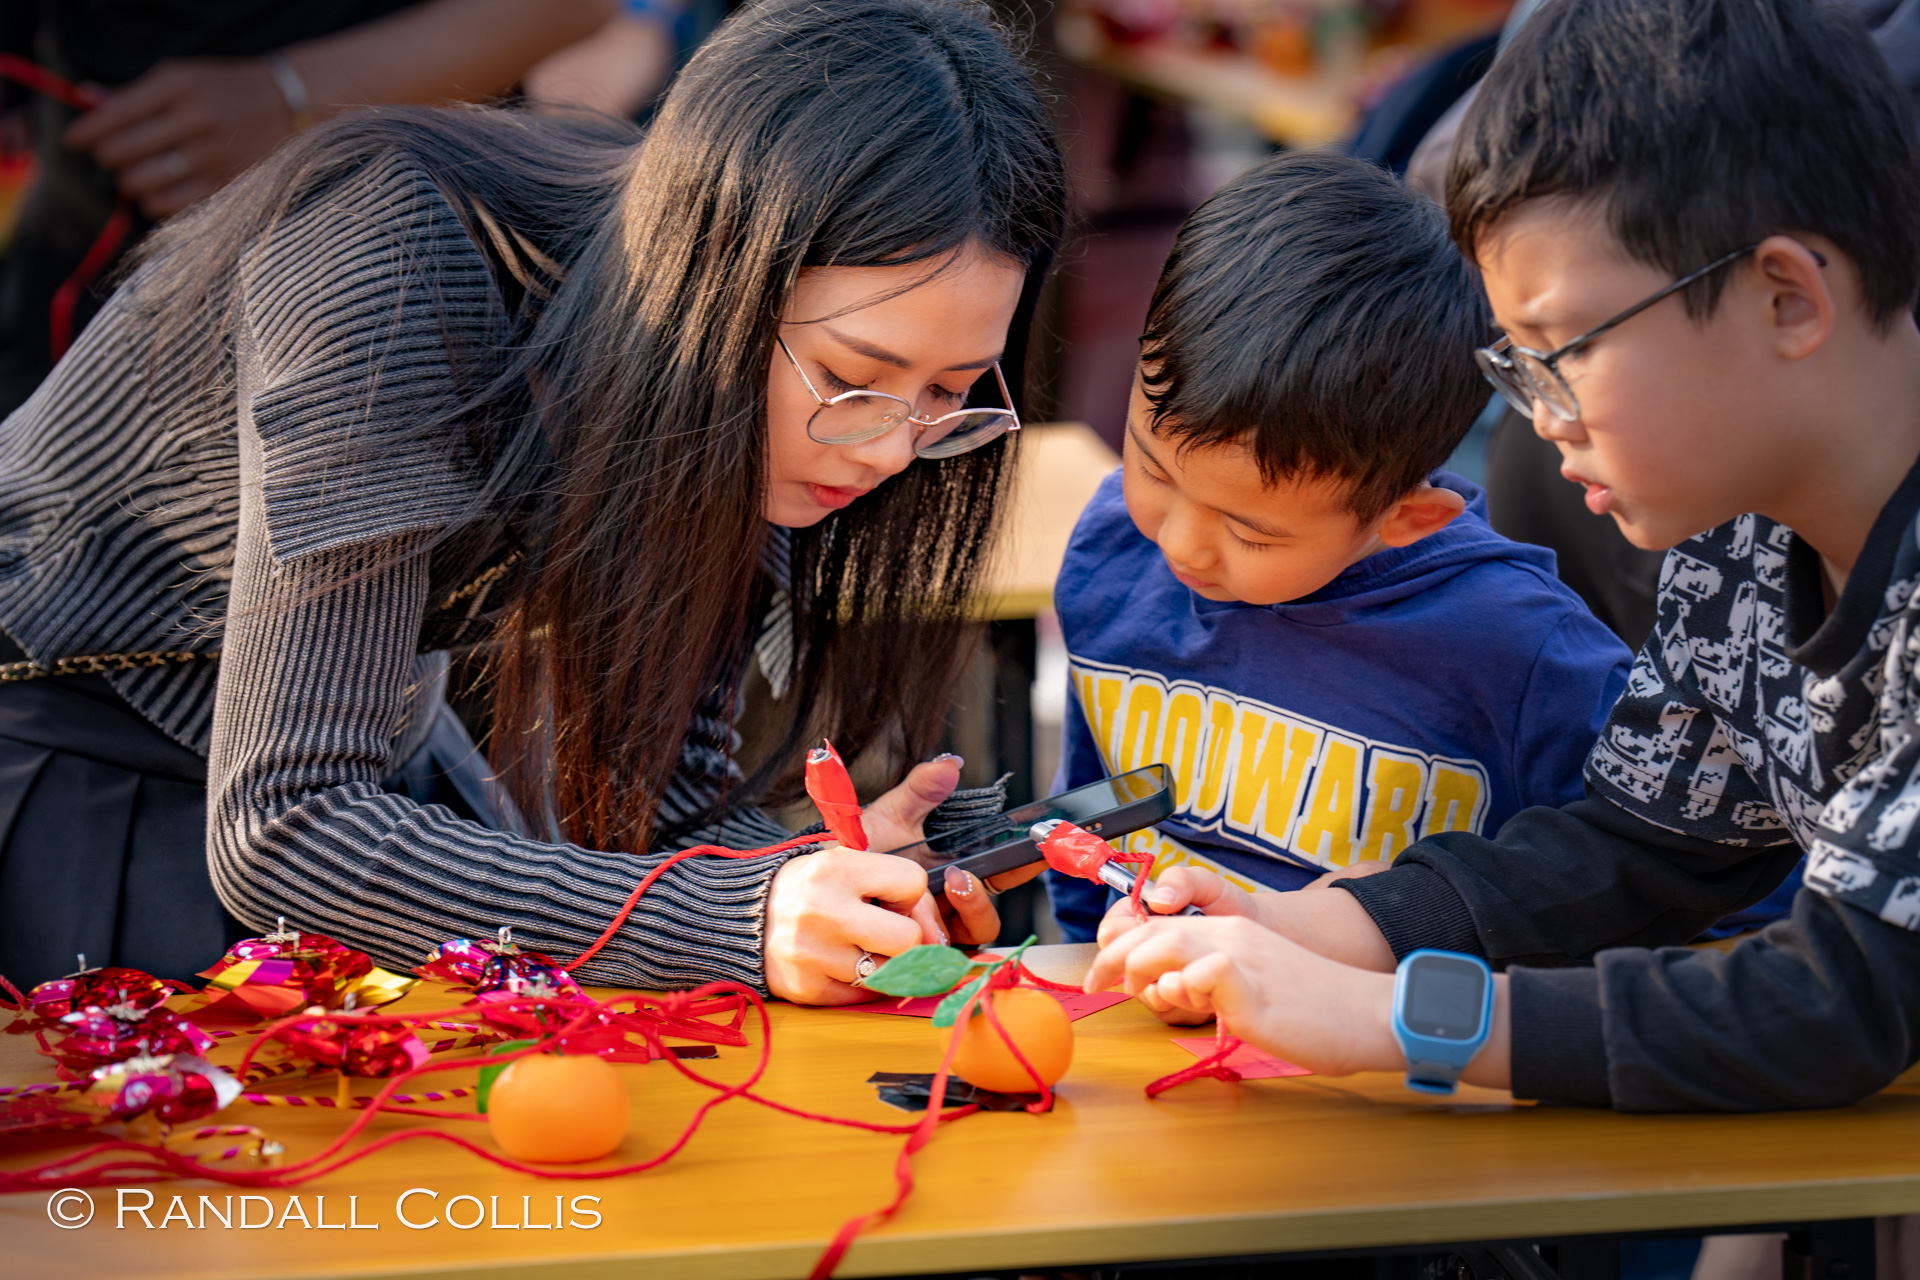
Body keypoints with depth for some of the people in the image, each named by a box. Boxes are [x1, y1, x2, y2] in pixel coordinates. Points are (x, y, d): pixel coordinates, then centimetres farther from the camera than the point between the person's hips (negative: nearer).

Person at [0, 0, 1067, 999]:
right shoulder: (394, 278, -34)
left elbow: (652, 778, -8)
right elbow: (277, 827, -37)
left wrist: (807, 886, -29)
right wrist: (736, 920, -43)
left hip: (366, 758, 5)